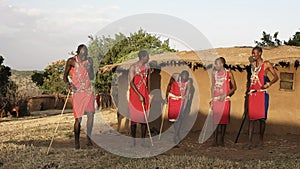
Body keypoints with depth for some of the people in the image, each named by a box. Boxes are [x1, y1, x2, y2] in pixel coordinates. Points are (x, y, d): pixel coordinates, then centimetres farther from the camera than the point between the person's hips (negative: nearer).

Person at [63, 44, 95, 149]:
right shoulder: (72, 61, -2)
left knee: (91, 114, -8)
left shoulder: (89, 60, 6)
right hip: (77, 91, -3)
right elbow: (65, 75, 4)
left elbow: (92, 77, 6)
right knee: (78, 118, -4)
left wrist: (88, 67, -12)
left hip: (88, 91, 3)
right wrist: (68, 83, -16)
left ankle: (88, 138, 4)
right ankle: (77, 142, 9)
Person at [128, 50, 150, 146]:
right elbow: (131, 83, -14)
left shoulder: (147, 67, 8)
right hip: (135, 95, -5)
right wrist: (139, 95, -19)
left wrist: (148, 94, 12)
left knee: (144, 117, 3)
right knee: (134, 118, 0)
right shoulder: (133, 67, -9)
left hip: (144, 95, 5)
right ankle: (133, 140, 9)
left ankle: (143, 140, 8)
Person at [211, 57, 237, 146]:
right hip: (216, 100, 2)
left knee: (224, 120, 1)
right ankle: (216, 140, 2)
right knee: (216, 120, -1)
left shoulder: (228, 73, 0)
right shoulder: (214, 73, 9)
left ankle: (222, 141, 8)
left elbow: (234, 87, 1)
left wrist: (225, 95, -11)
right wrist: (212, 100, 9)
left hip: (225, 99, -2)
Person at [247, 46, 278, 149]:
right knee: (251, 117, -3)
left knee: (261, 117, 0)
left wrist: (269, 84, -18)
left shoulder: (266, 64, 1)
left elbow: (276, 77, -1)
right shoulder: (252, 65, 15)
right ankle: (250, 142, -6)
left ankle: (261, 140, 12)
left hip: (262, 93, -4)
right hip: (252, 93, 4)